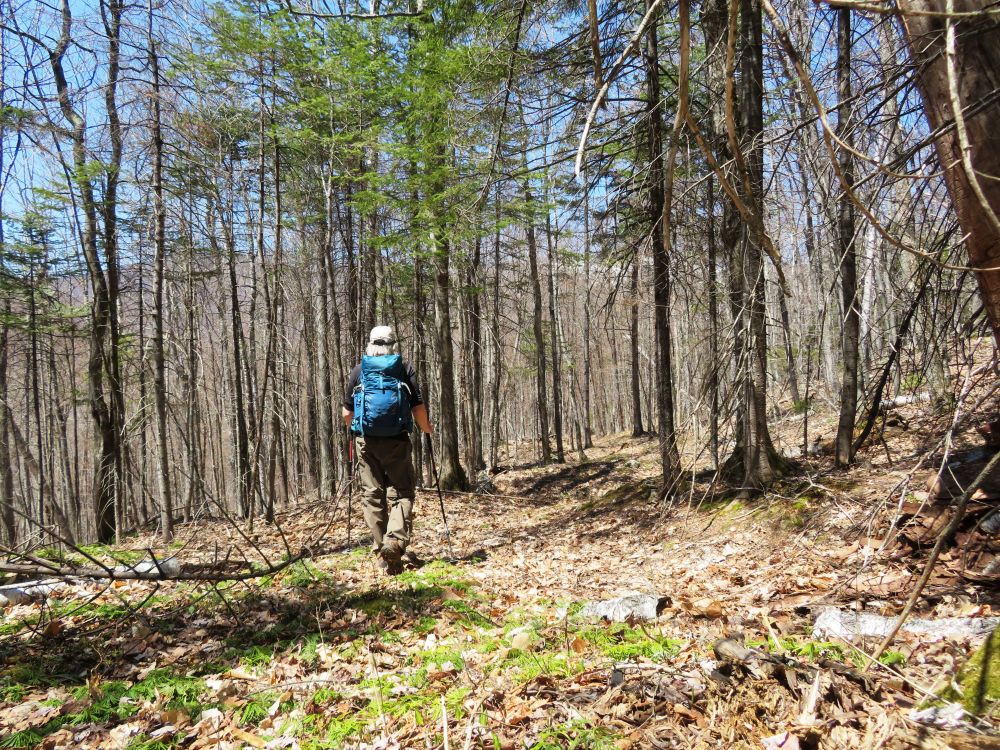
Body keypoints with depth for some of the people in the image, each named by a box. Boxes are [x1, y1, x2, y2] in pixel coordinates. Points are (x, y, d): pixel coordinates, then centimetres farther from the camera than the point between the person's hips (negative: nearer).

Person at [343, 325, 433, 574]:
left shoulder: (359, 370, 7)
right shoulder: (404, 368, 2)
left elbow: (346, 412, 8)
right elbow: (418, 407, -3)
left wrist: (353, 428, 30)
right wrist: (426, 428, 16)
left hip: (366, 441, 2)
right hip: (396, 441, -2)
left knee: (372, 495, 10)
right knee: (401, 493, 4)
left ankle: (380, 548, 13)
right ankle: (395, 540, -17)